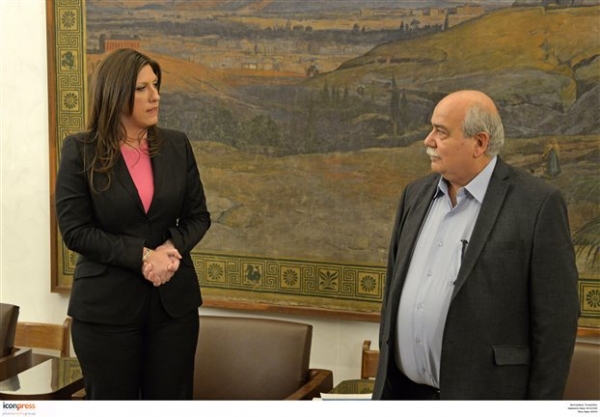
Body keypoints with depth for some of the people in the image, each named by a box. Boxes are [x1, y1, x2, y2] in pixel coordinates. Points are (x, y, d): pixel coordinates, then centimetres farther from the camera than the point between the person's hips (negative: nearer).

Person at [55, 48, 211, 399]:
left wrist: (173, 246, -13)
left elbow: (198, 215, 9)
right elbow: (75, 229, -9)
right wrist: (142, 256, -17)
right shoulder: (81, 151, -5)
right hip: (107, 306, -3)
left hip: (173, 300, 3)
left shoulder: (177, 145, 5)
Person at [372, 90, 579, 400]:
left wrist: (542, 407, -10)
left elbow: (555, 319, -10)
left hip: (482, 395, -5)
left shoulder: (537, 204, -10)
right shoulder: (416, 194, 8)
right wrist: (384, 369, 15)